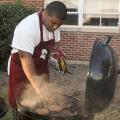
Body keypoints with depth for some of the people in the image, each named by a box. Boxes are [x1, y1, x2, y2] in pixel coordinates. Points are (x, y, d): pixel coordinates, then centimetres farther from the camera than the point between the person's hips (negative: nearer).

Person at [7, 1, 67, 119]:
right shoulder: (27, 27, -30)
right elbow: (25, 56, -33)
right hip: (21, 69, -6)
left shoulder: (54, 25, -6)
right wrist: (36, 84, -37)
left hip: (41, 68, 6)